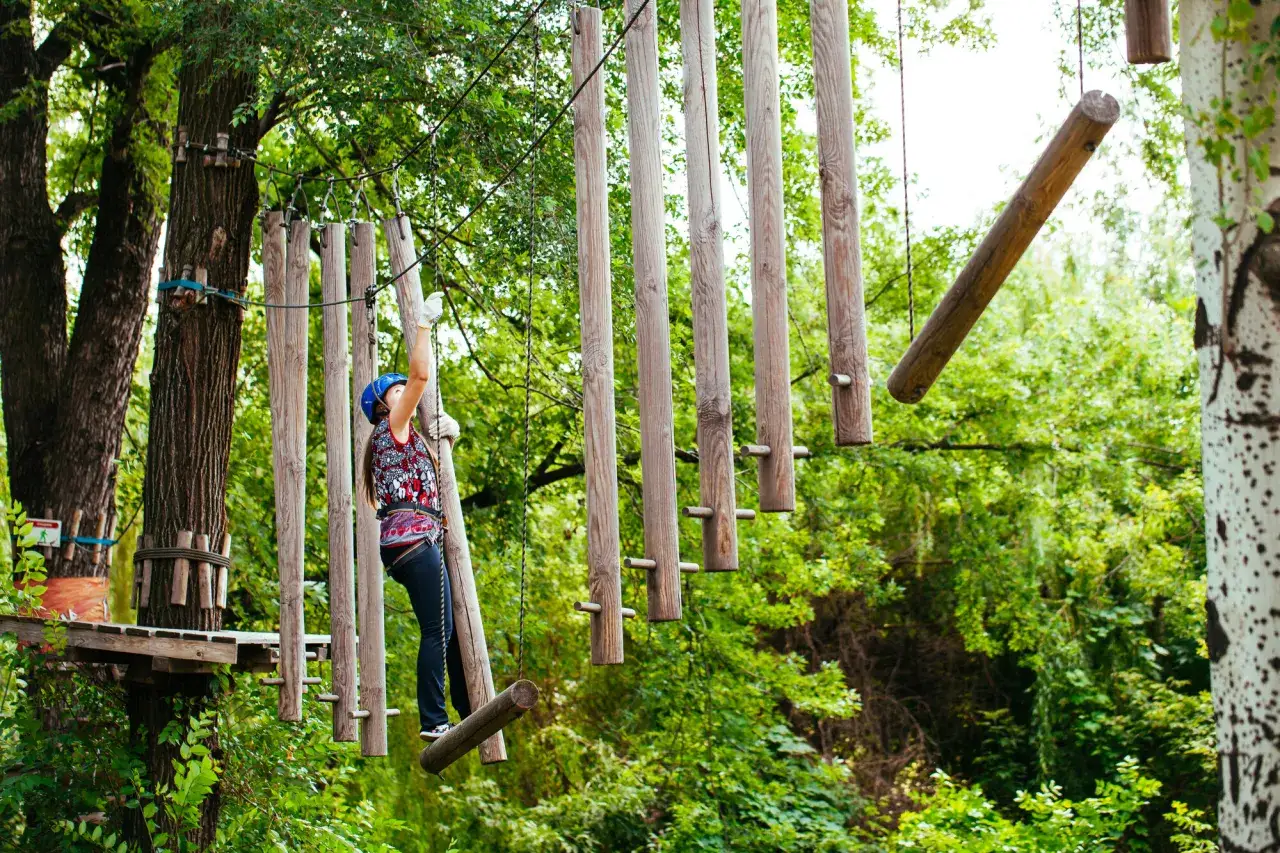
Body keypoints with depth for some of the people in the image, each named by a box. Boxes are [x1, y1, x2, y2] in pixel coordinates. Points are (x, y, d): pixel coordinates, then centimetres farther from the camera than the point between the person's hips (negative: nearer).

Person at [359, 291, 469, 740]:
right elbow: (421, 375, -11)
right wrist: (425, 323, -4)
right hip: (413, 537, -10)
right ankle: (433, 720, -12)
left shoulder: (405, 437, 25)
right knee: (438, 630, -12)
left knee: (450, 625, 9)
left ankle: (468, 711, 12)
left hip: (412, 541, 10)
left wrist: (443, 433, 17)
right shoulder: (393, 426, -1)